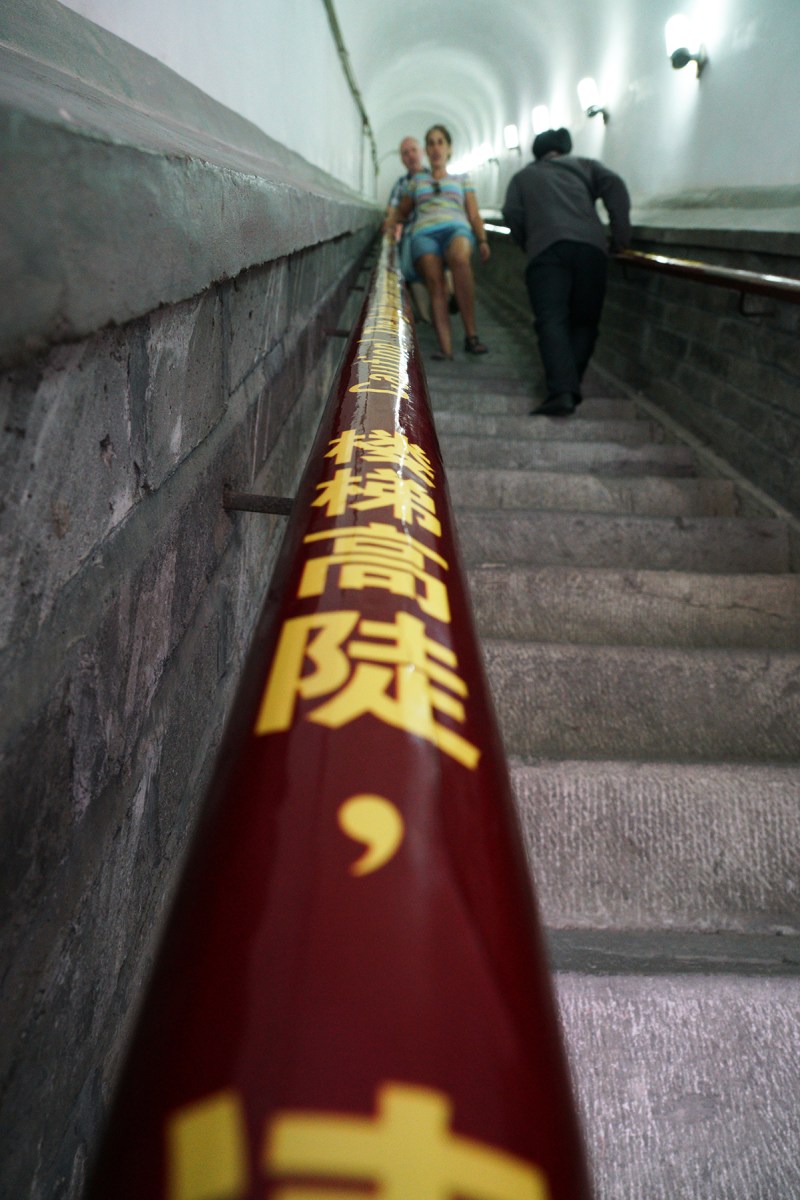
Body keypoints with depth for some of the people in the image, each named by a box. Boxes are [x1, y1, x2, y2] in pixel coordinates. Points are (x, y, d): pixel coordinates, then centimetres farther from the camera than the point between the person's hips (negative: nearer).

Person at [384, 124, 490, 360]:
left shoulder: (462, 179, 28)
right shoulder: (417, 180, 30)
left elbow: (474, 215, 19)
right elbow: (401, 210, 36)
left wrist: (482, 241, 4)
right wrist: (390, 222, 16)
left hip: (456, 228, -1)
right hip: (424, 232, 1)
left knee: (460, 259, -39)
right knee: (436, 286, -28)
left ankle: (471, 335, -39)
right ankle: (445, 347, -41)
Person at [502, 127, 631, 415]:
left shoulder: (523, 177, 27)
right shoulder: (585, 166, 27)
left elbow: (512, 213, 10)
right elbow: (614, 185, 9)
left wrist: (527, 245, 22)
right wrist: (621, 235, 9)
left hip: (545, 248, -1)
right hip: (590, 245, 1)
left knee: (551, 320, -11)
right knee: (584, 320, 10)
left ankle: (562, 391, -29)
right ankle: (570, 384, -2)